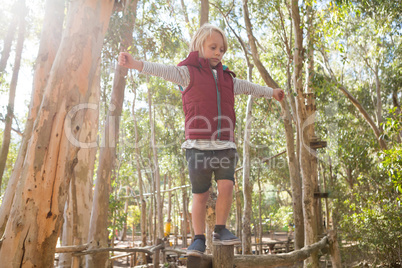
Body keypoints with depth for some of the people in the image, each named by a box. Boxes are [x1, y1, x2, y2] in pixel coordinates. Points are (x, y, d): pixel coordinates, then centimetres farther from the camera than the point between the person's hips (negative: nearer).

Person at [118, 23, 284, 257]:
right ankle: (199, 239, 15)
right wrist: (135, 64, -25)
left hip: (225, 145, 4)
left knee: (226, 185, -11)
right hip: (198, 145, -4)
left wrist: (272, 92, 48)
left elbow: (249, 87, 36)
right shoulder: (188, 73, 4)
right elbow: (163, 71, -10)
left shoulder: (228, 79, 20)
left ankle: (221, 231, 8)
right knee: (200, 194, 1)